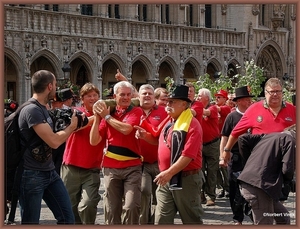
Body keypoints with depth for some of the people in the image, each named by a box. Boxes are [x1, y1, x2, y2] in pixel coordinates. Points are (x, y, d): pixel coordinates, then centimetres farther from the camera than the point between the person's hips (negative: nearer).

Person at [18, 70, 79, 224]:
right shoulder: (32, 110, -19)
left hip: (50, 172, 9)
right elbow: (54, 142, -24)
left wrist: (68, 127, 8)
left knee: (67, 218, 8)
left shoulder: (43, 108, 12)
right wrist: (72, 126, -8)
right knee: (30, 222, 1)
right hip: (32, 176, -9)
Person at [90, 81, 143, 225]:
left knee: (131, 206, -12)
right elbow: (94, 141, 4)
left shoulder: (136, 111, 1)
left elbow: (126, 129, -18)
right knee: (112, 208, 7)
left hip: (132, 167, -3)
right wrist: (97, 117, -5)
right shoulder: (108, 114, 9)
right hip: (111, 167, 3)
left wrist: (106, 116, -6)